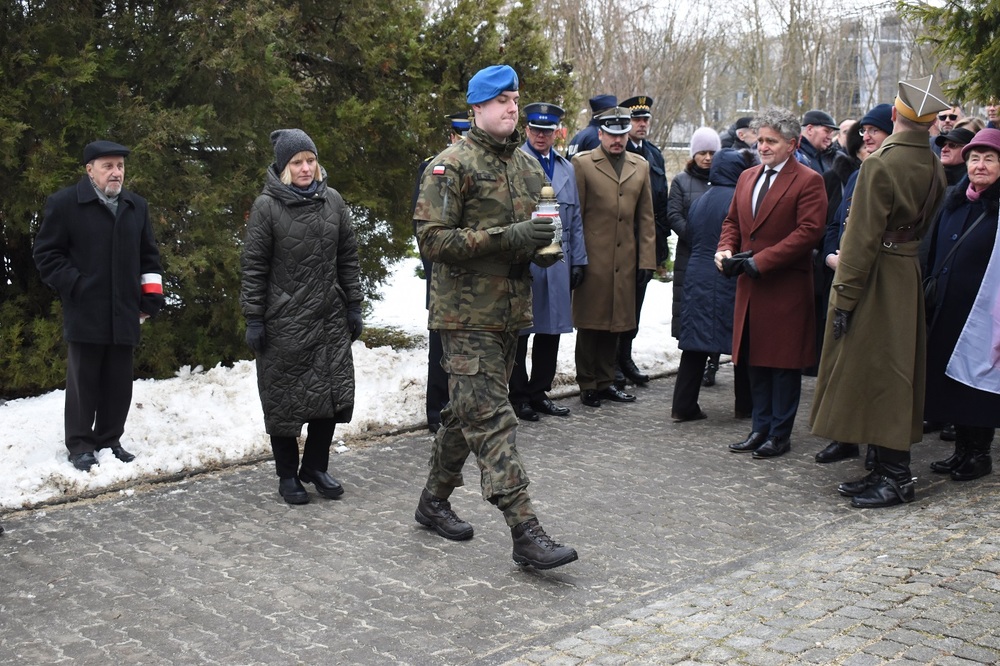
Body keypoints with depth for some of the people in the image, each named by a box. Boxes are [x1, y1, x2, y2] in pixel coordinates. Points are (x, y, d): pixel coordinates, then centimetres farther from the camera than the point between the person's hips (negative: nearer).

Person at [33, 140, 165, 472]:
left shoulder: (136, 206, 13)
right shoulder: (64, 203, -3)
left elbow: (149, 256, 19)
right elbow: (46, 253, -2)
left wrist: (151, 296, 10)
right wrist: (74, 286, -11)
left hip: (124, 313, 5)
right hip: (85, 313, -5)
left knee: (119, 382, 9)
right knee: (84, 381, 1)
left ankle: (110, 440, 21)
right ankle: (80, 445, 11)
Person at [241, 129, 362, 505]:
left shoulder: (332, 201, 6)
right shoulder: (267, 206, -6)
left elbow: (348, 257, 11)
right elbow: (253, 266, -5)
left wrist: (353, 306, 9)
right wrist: (253, 319, -8)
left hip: (329, 319, 4)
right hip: (284, 321, -4)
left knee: (334, 392, 5)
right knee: (284, 399, 4)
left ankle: (315, 466, 24)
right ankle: (287, 475, 20)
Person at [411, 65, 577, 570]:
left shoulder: (528, 166, 14)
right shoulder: (451, 166, -10)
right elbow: (431, 238, -17)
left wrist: (545, 247, 3)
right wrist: (507, 238, -22)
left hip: (511, 310, 8)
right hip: (467, 314, -8)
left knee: (468, 413, 17)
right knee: (492, 419, -10)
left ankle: (434, 501, 33)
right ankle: (525, 532, -10)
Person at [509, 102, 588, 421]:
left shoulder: (567, 168, 15)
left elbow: (575, 218, 17)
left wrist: (578, 260, 12)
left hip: (558, 262, 6)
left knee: (551, 330, 10)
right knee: (520, 330, 3)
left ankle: (539, 392, 22)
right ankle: (519, 395, 14)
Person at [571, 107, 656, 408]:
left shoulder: (641, 166, 13)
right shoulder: (582, 164, 0)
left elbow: (646, 218, 13)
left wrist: (647, 259, 7)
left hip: (625, 262, 4)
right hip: (593, 260, -4)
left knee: (615, 323, 10)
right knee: (590, 323, 2)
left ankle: (605, 381, 22)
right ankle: (587, 384, 13)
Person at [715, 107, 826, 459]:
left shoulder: (808, 181, -8)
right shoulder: (747, 178, 14)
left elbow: (809, 231, -17)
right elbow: (732, 221, 21)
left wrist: (760, 261, -19)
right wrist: (725, 249, -1)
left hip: (786, 288, -7)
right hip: (751, 286, 7)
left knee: (783, 362, 1)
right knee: (756, 361, 12)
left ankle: (780, 434, 10)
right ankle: (761, 428, 21)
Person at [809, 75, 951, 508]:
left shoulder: (881, 164, -17)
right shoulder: (934, 167, 6)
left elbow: (863, 236, -19)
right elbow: (930, 228, 14)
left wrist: (844, 295, -16)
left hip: (878, 278, -8)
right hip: (910, 277, 8)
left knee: (876, 373, -2)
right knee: (894, 377, 14)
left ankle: (896, 479, 3)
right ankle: (887, 470, 22)